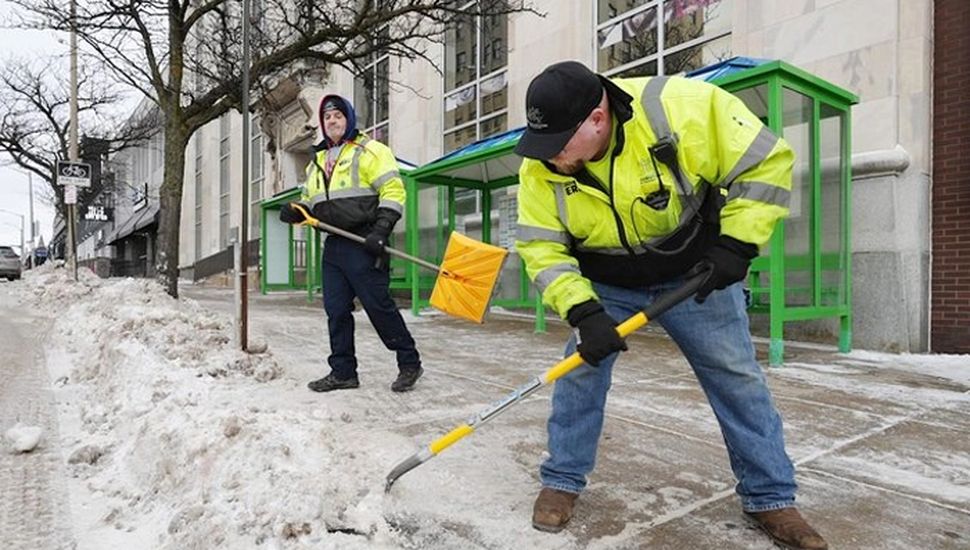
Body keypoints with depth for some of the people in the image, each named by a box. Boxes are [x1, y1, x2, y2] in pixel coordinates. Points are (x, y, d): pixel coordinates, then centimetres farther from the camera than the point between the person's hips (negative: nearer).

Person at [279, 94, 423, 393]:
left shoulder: (369, 150, -1)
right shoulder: (317, 160, 22)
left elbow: (393, 191, -9)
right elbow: (311, 201, 29)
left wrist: (380, 231, -19)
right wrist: (296, 211, 5)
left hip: (364, 245, -7)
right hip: (334, 245, 7)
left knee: (378, 305, -6)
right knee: (336, 310, 7)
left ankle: (410, 363, 8)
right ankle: (343, 372, 17)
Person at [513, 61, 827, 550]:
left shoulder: (684, 108, -30)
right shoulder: (541, 166, -20)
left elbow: (766, 163, -20)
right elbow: (541, 246, -17)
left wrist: (736, 245, -24)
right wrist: (583, 311, -28)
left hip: (695, 273, -1)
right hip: (603, 284, 1)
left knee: (738, 378, 3)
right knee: (579, 372, -6)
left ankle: (770, 497, 22)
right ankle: (561, 481, 15)